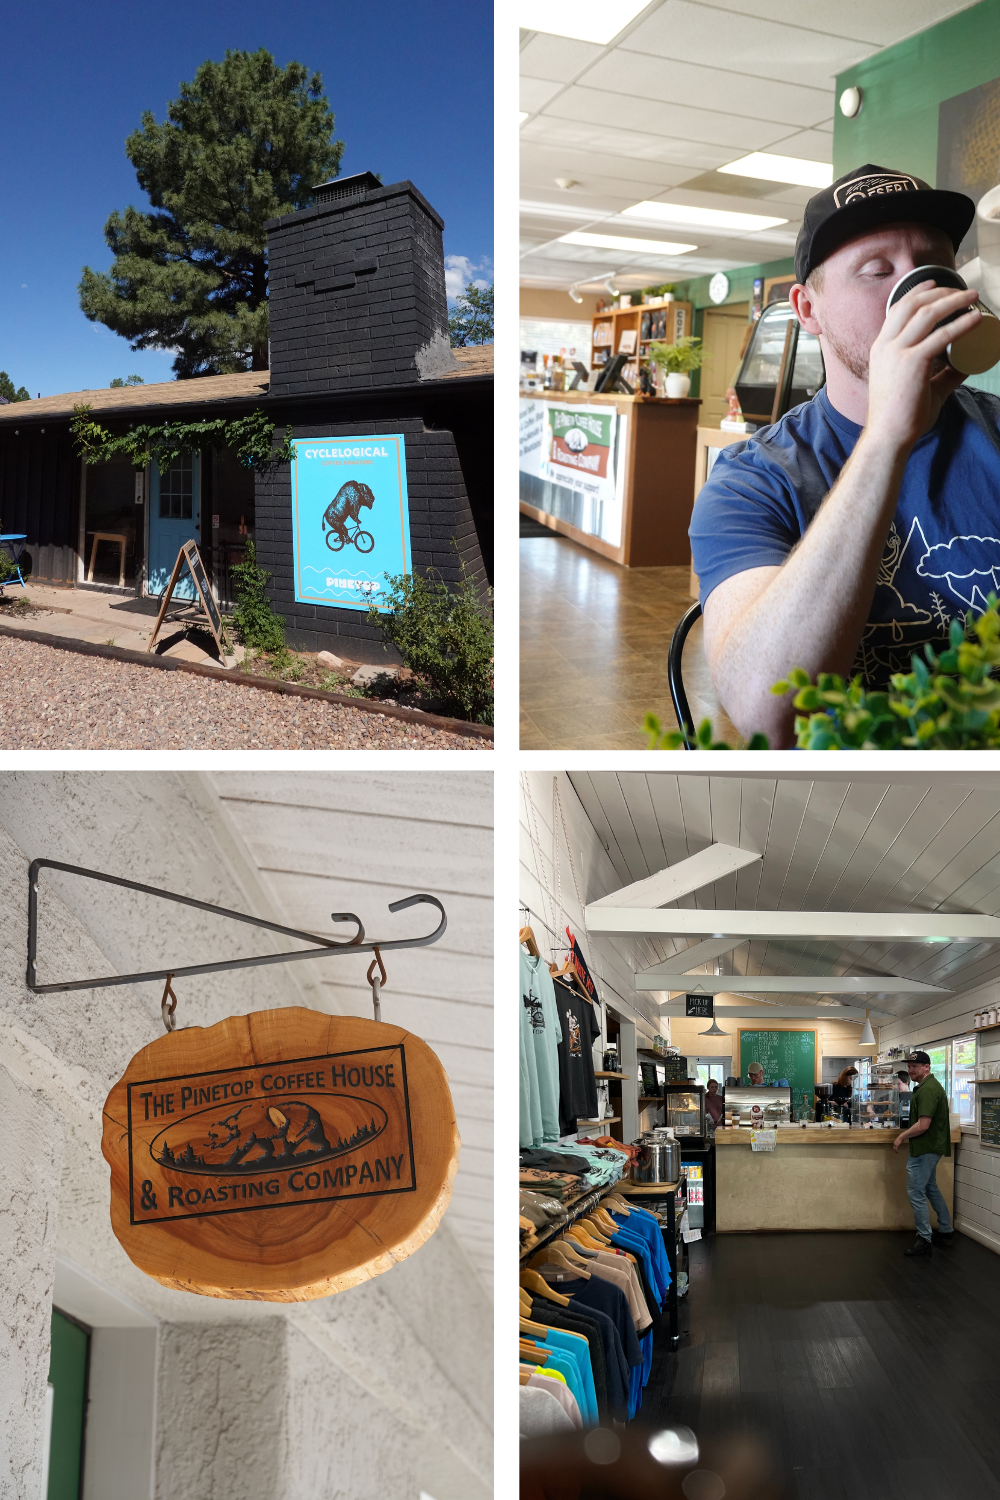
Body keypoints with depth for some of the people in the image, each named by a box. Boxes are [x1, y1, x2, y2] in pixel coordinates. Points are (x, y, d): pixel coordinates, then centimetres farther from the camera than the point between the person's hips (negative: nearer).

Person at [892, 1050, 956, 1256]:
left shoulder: (927, 1090, -22)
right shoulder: (929, 1086, 11)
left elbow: (923, 1125, -26)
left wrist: (901, 1137, -14)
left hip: (925, 1149, -11)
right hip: (930, 1147, 11)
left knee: (915, 1192, -3)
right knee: (931, 1189, 21)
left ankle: (924, 1240, 4)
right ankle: (946, 1232, 31)